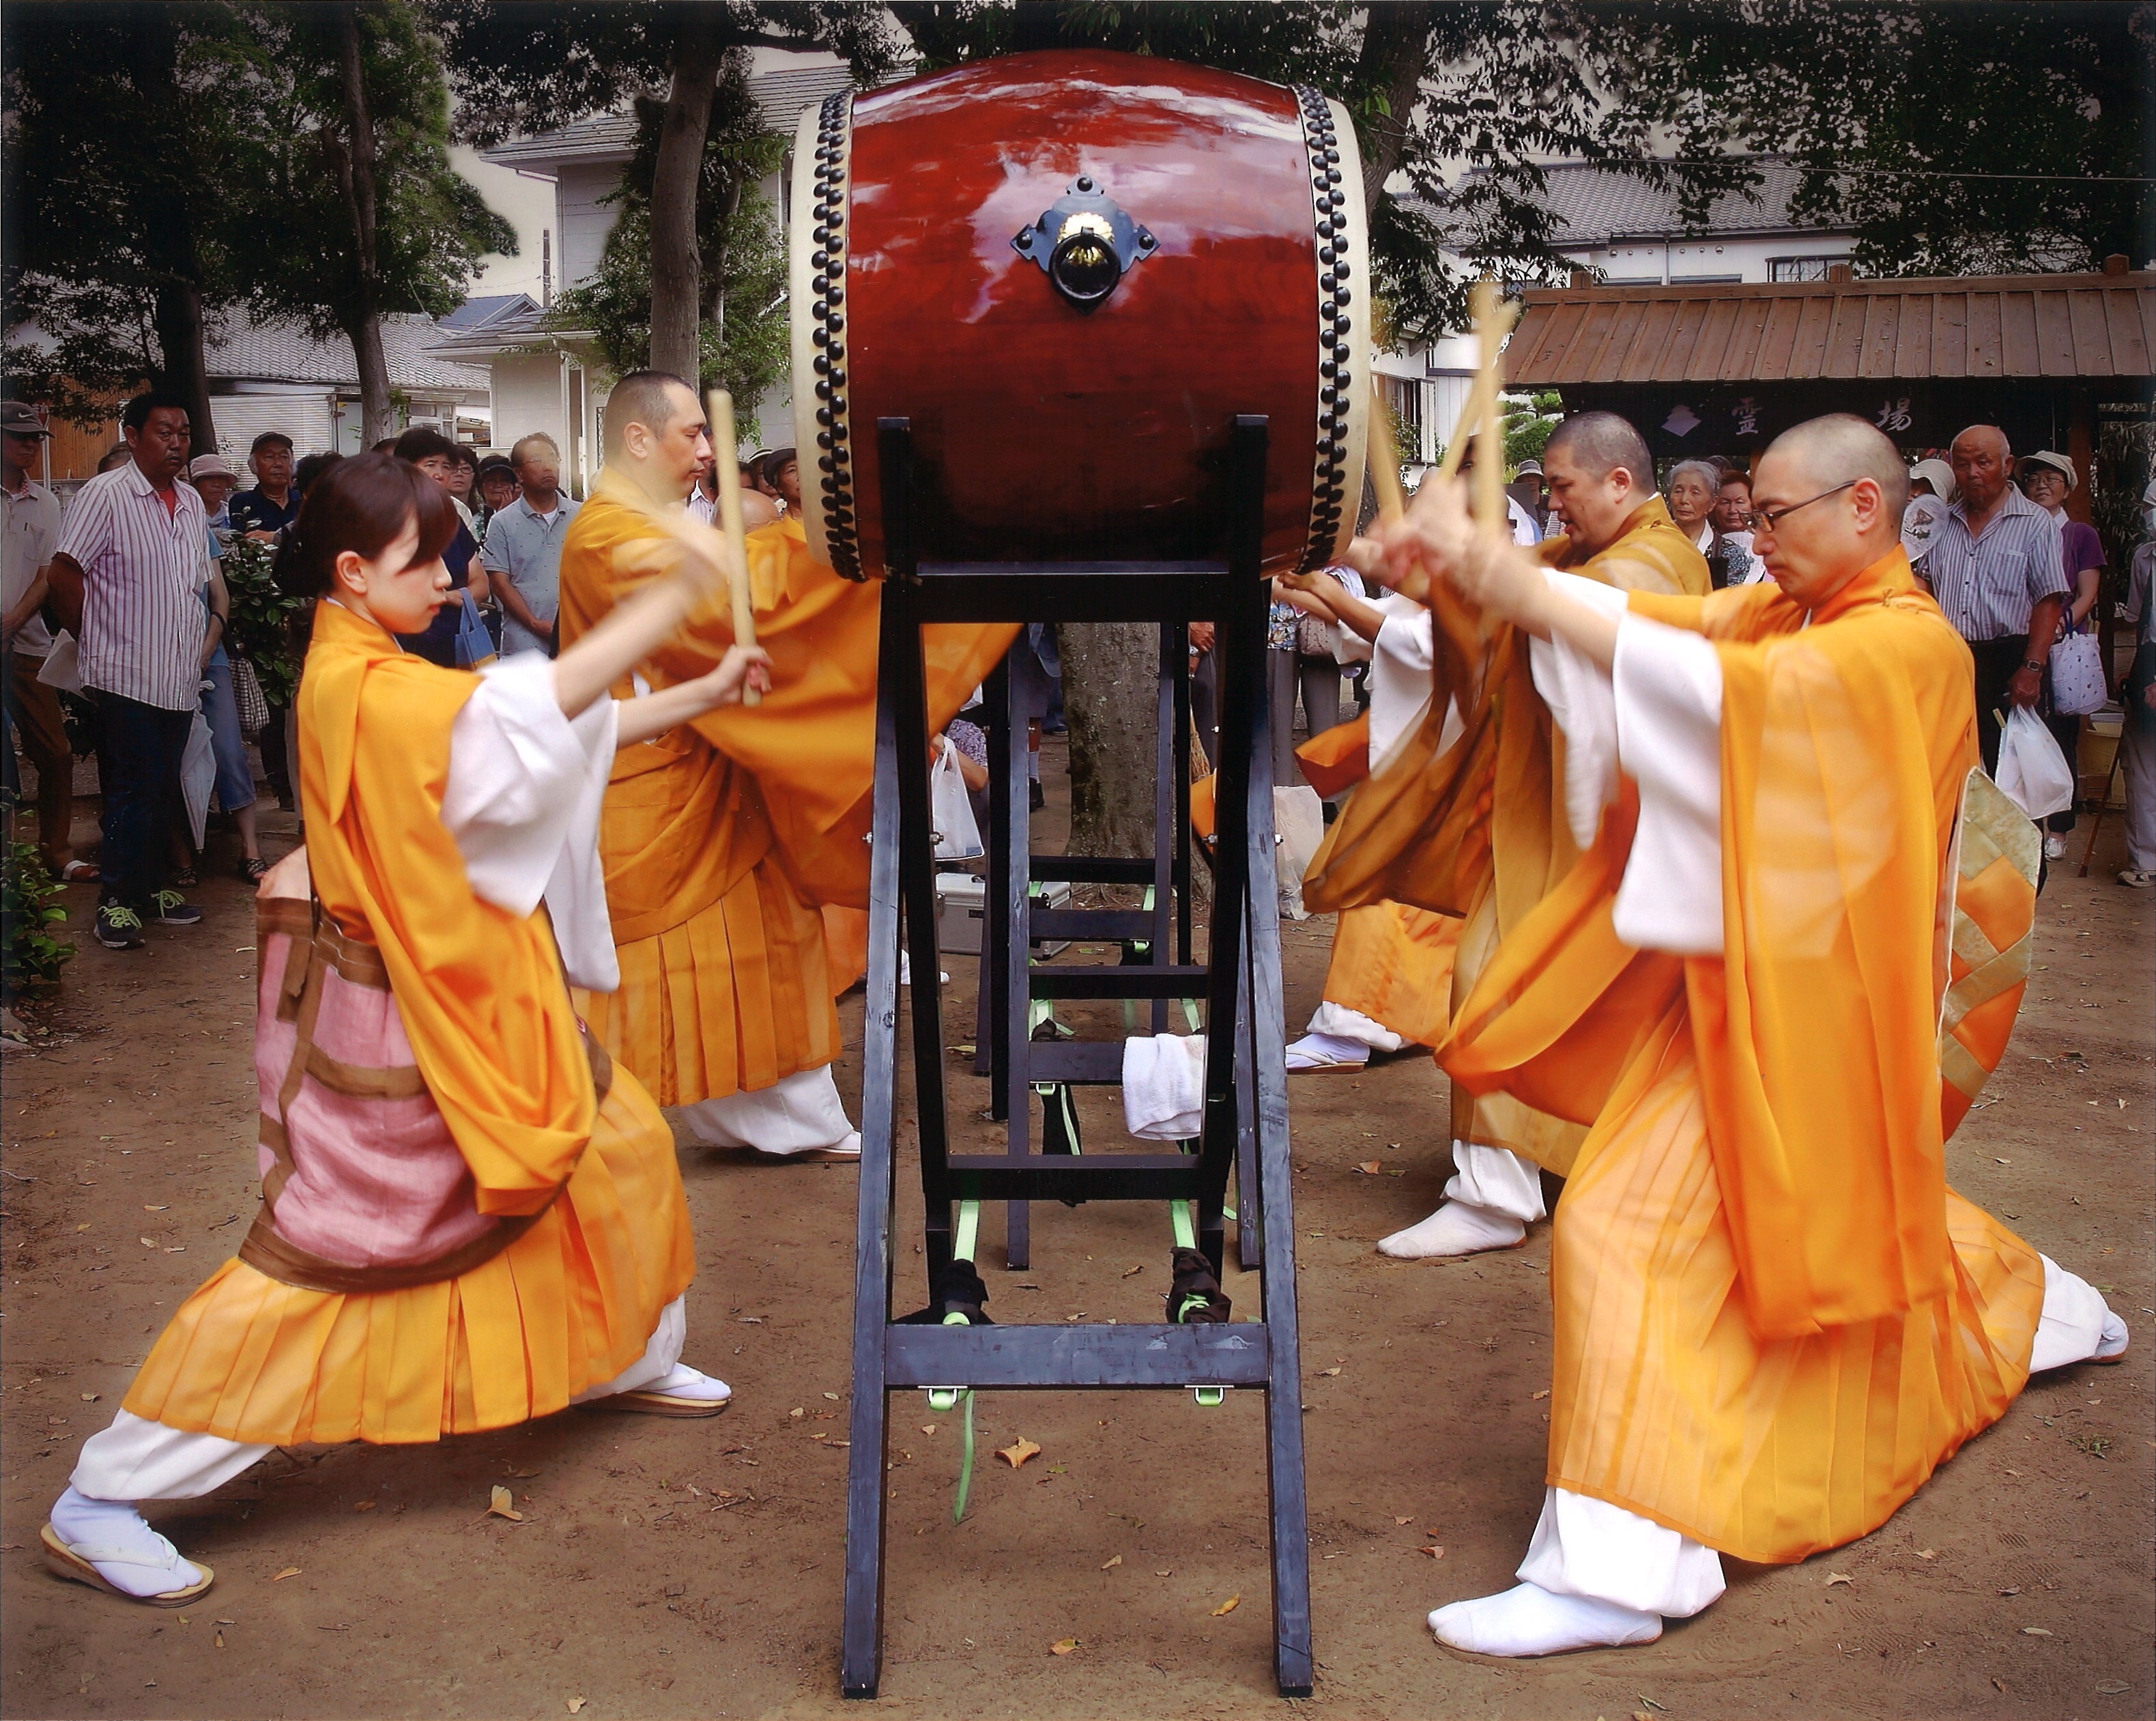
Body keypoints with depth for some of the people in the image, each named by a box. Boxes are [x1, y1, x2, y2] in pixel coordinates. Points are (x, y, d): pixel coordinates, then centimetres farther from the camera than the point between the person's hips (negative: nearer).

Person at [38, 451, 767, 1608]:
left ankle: (628, 1362, 39)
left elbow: (567, 728, 12)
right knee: (320, 1251, -6)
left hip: (472, 992, 10)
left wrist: (702, 696, 8)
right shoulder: (356, 687, -23)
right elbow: (536, 706, -29)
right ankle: (97, 1504, 3)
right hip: (393, 1011, -10)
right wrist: (681, 592, -23)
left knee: (622, 1144, 17)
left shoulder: (395, 679, 8)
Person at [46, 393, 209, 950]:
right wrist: (94, 642, -6)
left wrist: (199, 649, 14)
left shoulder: (191, 502, 13)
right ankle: (116, 899, 4)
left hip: (179, 676, 7)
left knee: (165, 791, 13)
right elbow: (65, 574, -11)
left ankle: (150, 887, 24)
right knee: (133, 792, -5)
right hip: (126, 675, -7)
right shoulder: (105, 495, -9)